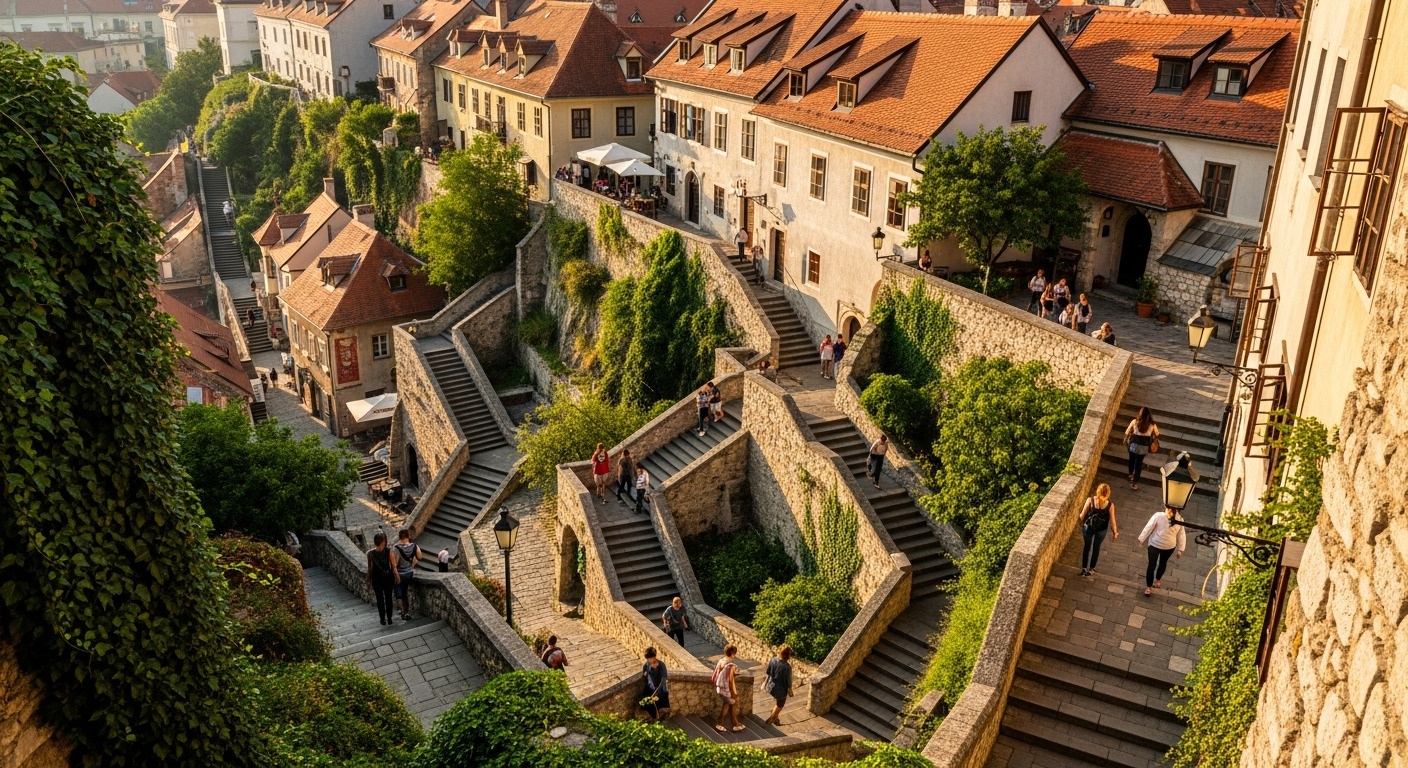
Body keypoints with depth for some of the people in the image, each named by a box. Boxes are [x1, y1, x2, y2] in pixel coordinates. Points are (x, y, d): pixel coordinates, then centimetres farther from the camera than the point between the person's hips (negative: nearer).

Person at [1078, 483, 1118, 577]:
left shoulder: (1090, 500, -21)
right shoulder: (1110, 505, -20)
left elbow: (1082, 515, -12)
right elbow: (1112, 521, -11)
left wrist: (1081, 523, 10)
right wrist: (1115, 532, 4)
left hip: (1088, 527, 0)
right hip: (1101, 530, 0)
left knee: (1087, 546, 19)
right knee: (1096, 548, 21)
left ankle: (1084, 569, 26)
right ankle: (1091, 569, 34)